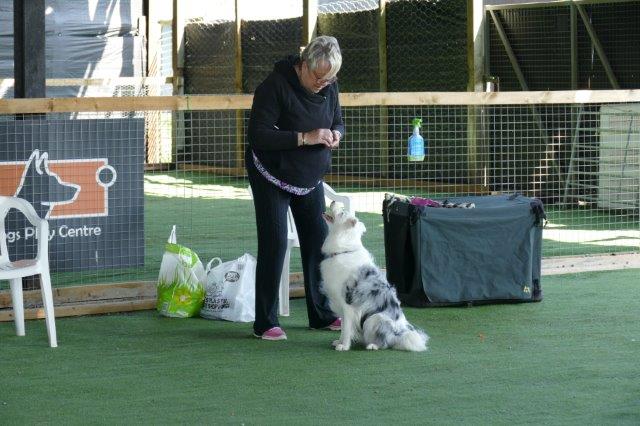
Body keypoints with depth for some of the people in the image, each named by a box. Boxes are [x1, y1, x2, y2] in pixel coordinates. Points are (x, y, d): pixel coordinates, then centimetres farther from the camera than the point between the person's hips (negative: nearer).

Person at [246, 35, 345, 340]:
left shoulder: (329, 87, -4)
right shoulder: (275, 86, -24)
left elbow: (338, 121, 12)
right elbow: (258, 135, -27)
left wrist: (335, 134, -14)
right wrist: (305, 138, -32)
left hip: (310, 178, 6)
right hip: (272, 177, -6)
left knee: (317, 241, 6)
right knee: (274, 244, -9)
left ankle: (321, 314, 17)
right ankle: (265, 323, -4)